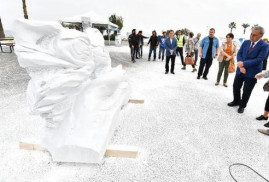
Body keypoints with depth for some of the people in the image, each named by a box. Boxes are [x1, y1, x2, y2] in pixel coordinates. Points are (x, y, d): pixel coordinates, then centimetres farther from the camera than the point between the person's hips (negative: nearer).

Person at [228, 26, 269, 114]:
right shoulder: (246, 42, 3)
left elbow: (259, 60, -19)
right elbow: (239, 54, -1)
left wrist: (243, 63, -21)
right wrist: (241, 66, -15)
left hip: (252, 73, -4)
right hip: (241, 70, 5)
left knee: (246, 91, 5)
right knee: (236, 87, 14)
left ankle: (242, 106, 26)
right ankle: (236, 101, 37)